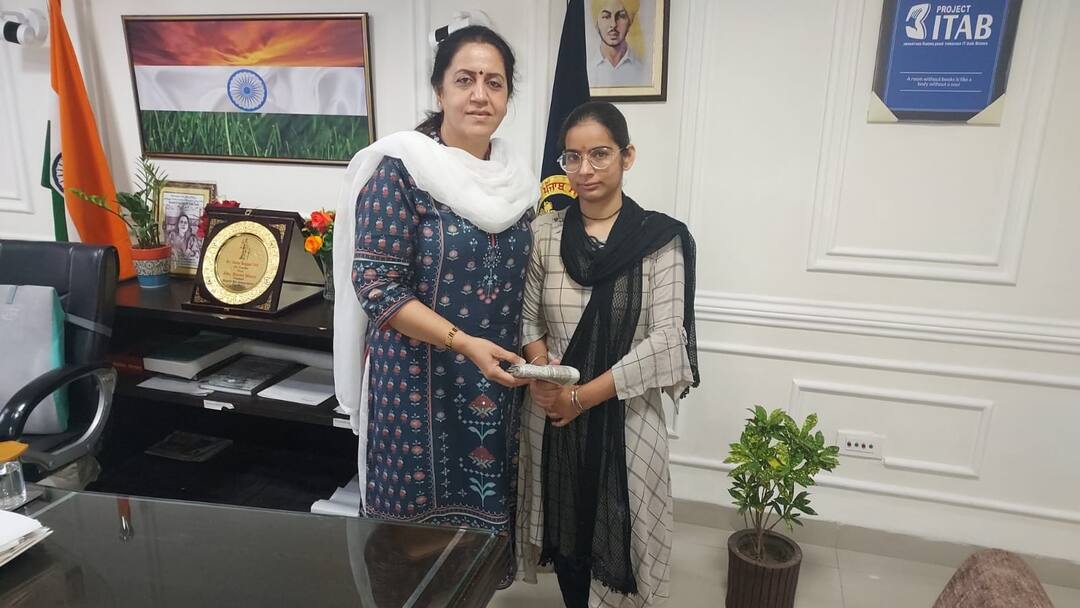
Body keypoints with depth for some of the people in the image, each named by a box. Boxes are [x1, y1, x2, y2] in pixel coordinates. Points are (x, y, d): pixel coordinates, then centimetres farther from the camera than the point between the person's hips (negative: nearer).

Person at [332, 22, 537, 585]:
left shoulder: (515, 179, 5)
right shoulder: (400, 168, -12)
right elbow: (376, 285, -16)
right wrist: (464, 343, -22)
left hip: (496, 384, 5)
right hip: (420, 381, -5)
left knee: (485, 509, 17)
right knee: (423, 517, 9)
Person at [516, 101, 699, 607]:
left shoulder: (659, 239, -8)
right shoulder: (543, 233, 0)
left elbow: (666, 338, -13)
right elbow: (527, 319, 4)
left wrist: (583, 395, -15)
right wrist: (541, 368, -17)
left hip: (626, 415, -2)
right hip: (553, 415, 2)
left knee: (619, 536, 9)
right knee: (565, 530, 15)